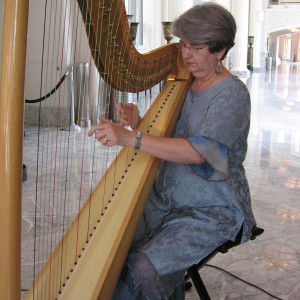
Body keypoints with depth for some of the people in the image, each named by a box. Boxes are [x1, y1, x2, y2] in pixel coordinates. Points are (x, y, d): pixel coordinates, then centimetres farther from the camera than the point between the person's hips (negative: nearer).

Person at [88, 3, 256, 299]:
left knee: (145, 267, -24)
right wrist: (138, 124, -9)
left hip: (212, 212, -6)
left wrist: (131, 138, -34)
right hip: (166, 201, 7)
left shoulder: (232, 94, -15)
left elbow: (198, 151, -28)